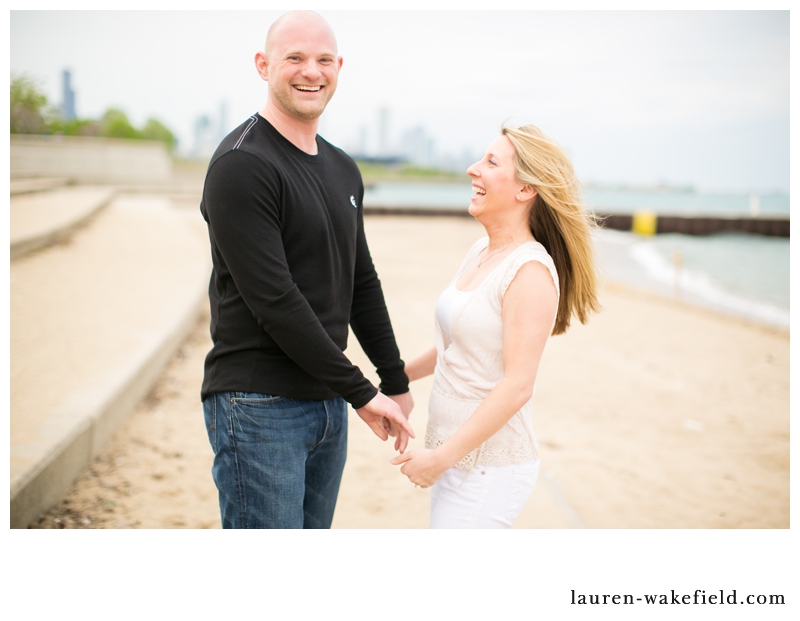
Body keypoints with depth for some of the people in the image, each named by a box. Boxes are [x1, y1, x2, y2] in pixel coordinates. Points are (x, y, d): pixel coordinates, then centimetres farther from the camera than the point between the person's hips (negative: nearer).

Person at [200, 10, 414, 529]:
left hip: (328, 407, 8)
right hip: (259, 408, -8)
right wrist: (360, 391, -14)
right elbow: (274, 301, -20)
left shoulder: (344, 170, 13)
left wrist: (396, 382, 19)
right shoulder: (242, 165, -14)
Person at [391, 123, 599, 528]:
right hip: (458, 456, 8)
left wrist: (441, 456, -20)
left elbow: (517, 385, -22)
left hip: (488, 467, -8)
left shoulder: (530, 270, -18)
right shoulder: (481, 251, 8)